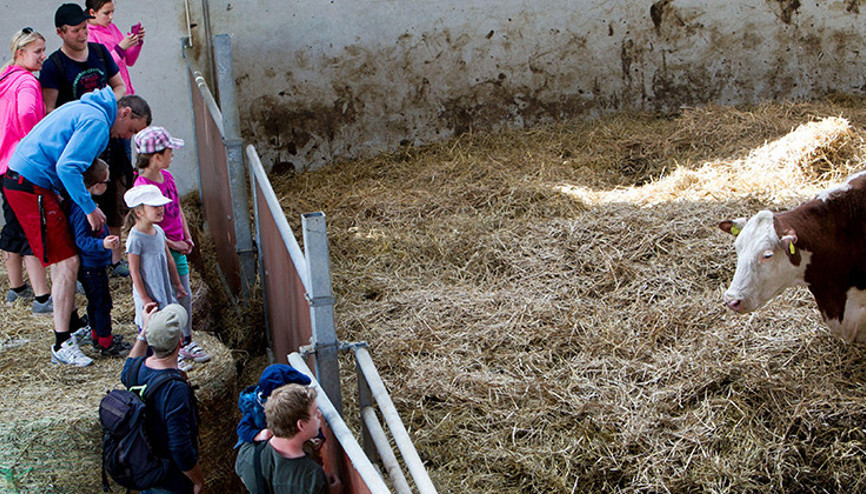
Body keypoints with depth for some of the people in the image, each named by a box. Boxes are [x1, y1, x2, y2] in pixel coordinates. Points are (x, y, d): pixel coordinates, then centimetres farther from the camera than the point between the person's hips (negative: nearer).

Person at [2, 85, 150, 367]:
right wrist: (89, 209, -17)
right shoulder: (97, 122, -13)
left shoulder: (85, 109, 19)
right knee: (67, 263, -9)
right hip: (32, 187, -11)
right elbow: (67, 167, -24)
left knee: (65, 260, 20)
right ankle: (62, 345, -6)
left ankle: (72, 324, 33)